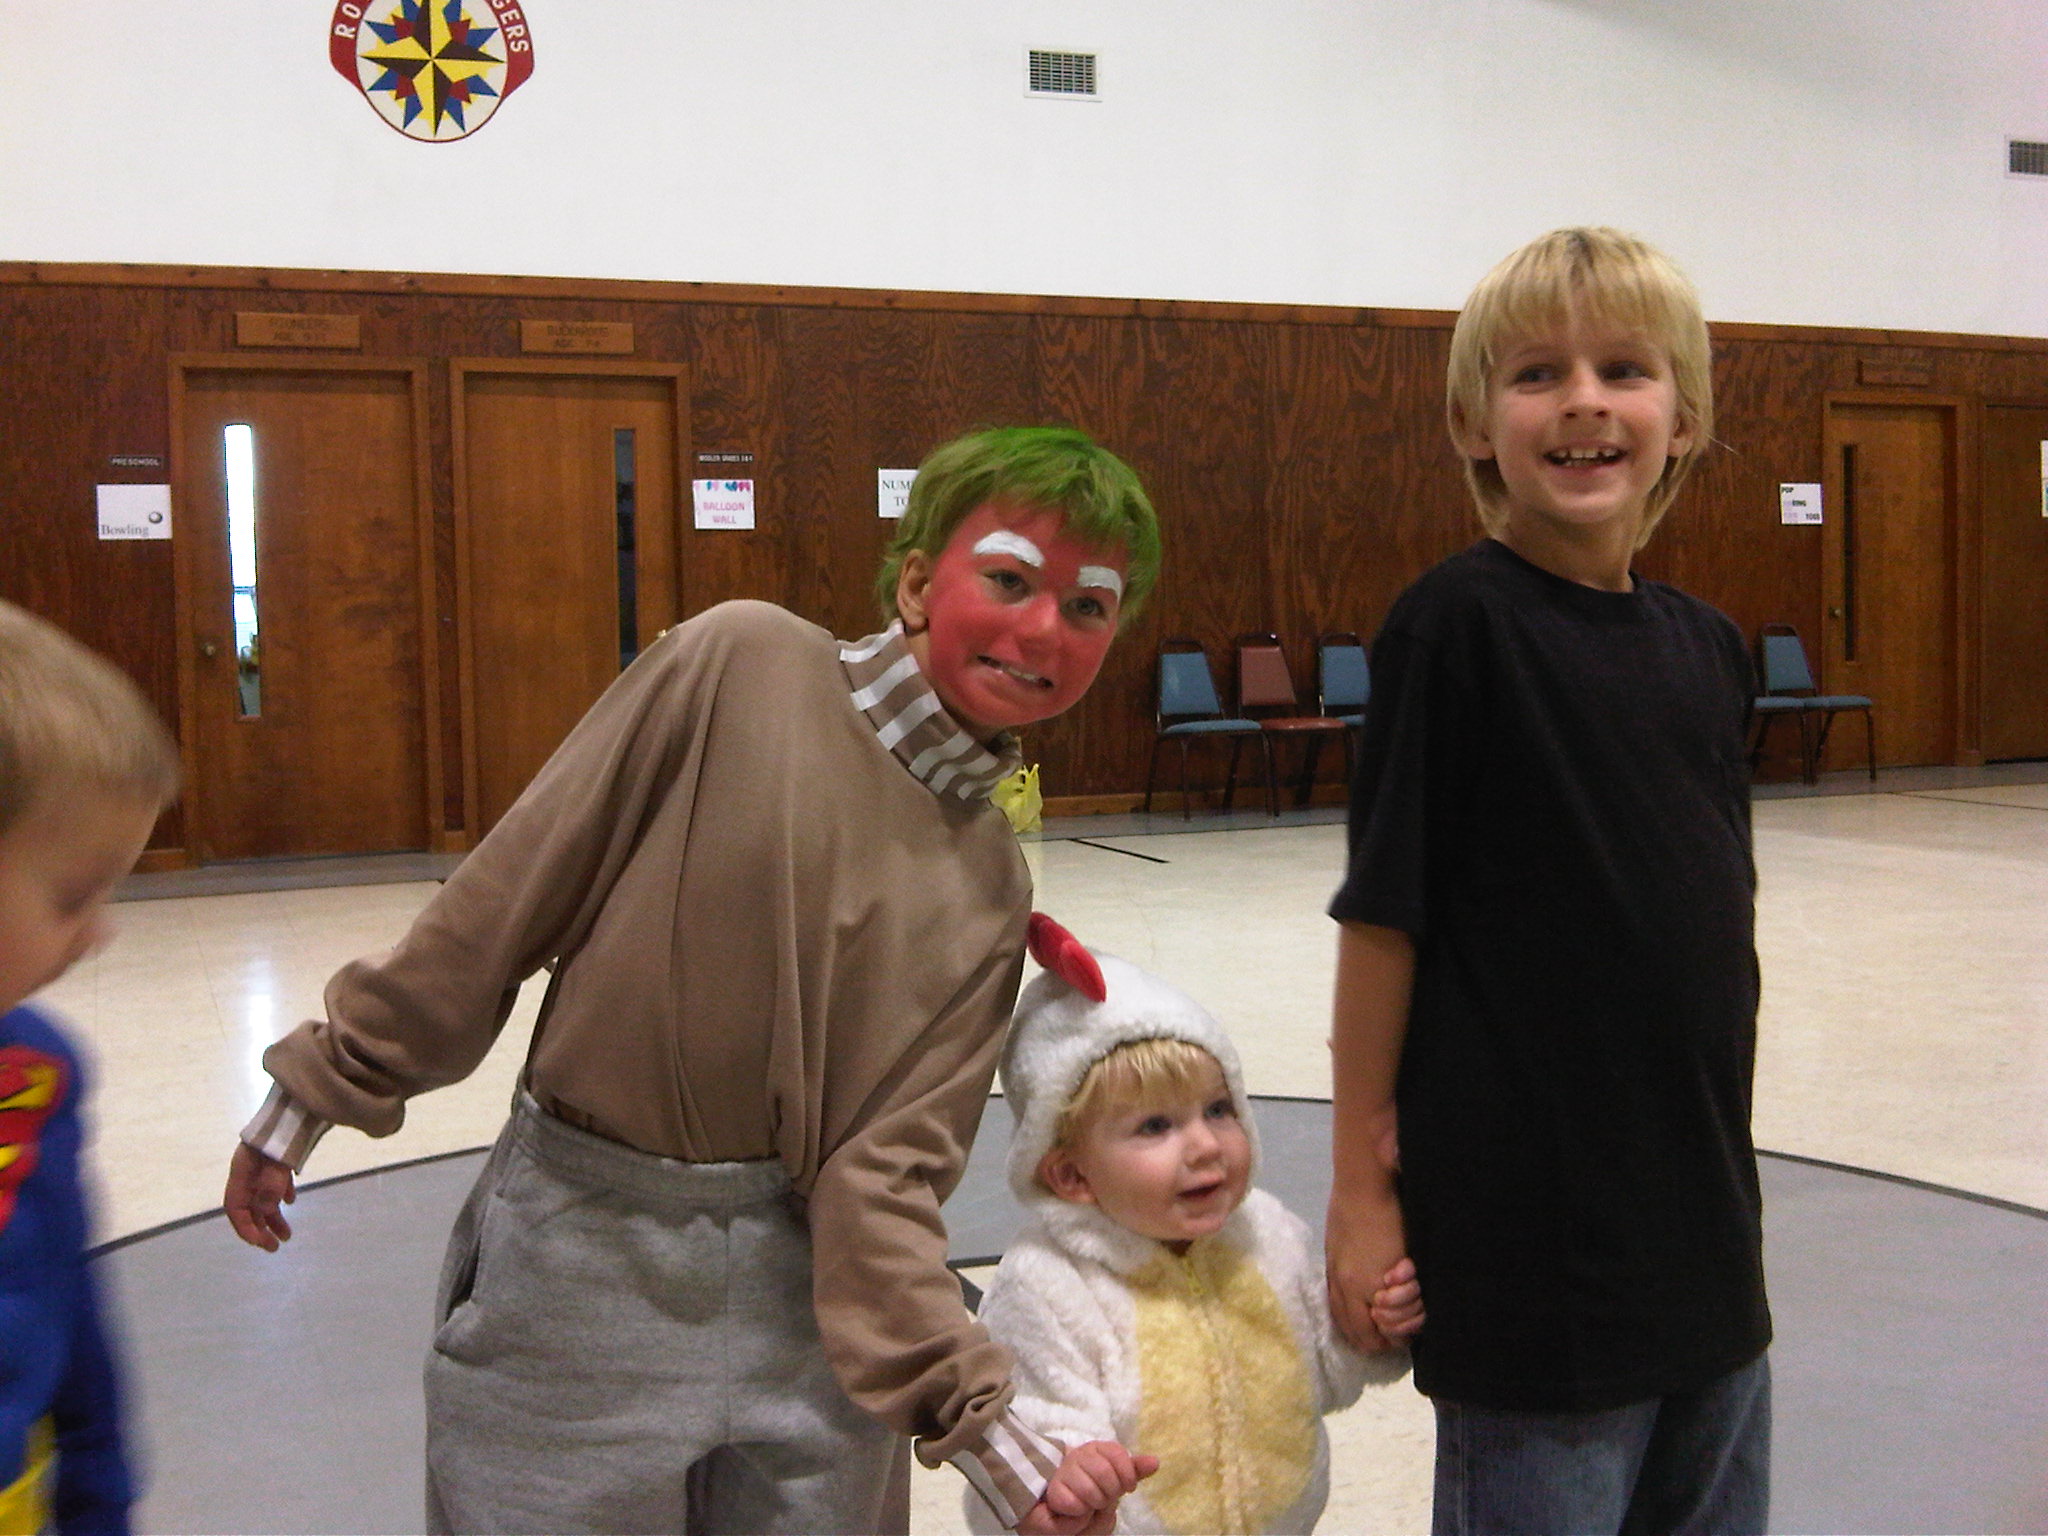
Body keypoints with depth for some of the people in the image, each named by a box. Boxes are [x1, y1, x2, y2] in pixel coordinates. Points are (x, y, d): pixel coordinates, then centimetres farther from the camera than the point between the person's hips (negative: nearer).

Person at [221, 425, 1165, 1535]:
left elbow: (883, 1162, -7)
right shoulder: (745, 664, -12)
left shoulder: (988, 891, -1)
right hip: (578, 1264, -2)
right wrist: (319, 1087, -2)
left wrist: (973, 1413, -18)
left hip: (800, 1287, 3)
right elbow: (509, 892, -8)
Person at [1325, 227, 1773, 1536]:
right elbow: (1385, 912, -12)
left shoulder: (1707, 646, 5)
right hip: (1528, 1217, -6)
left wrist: (1726, 1157, 13)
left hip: (1702, 1209, 6)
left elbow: (1722, 916, 12)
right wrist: (1362, 1180, -9)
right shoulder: (1457, 623, -13)